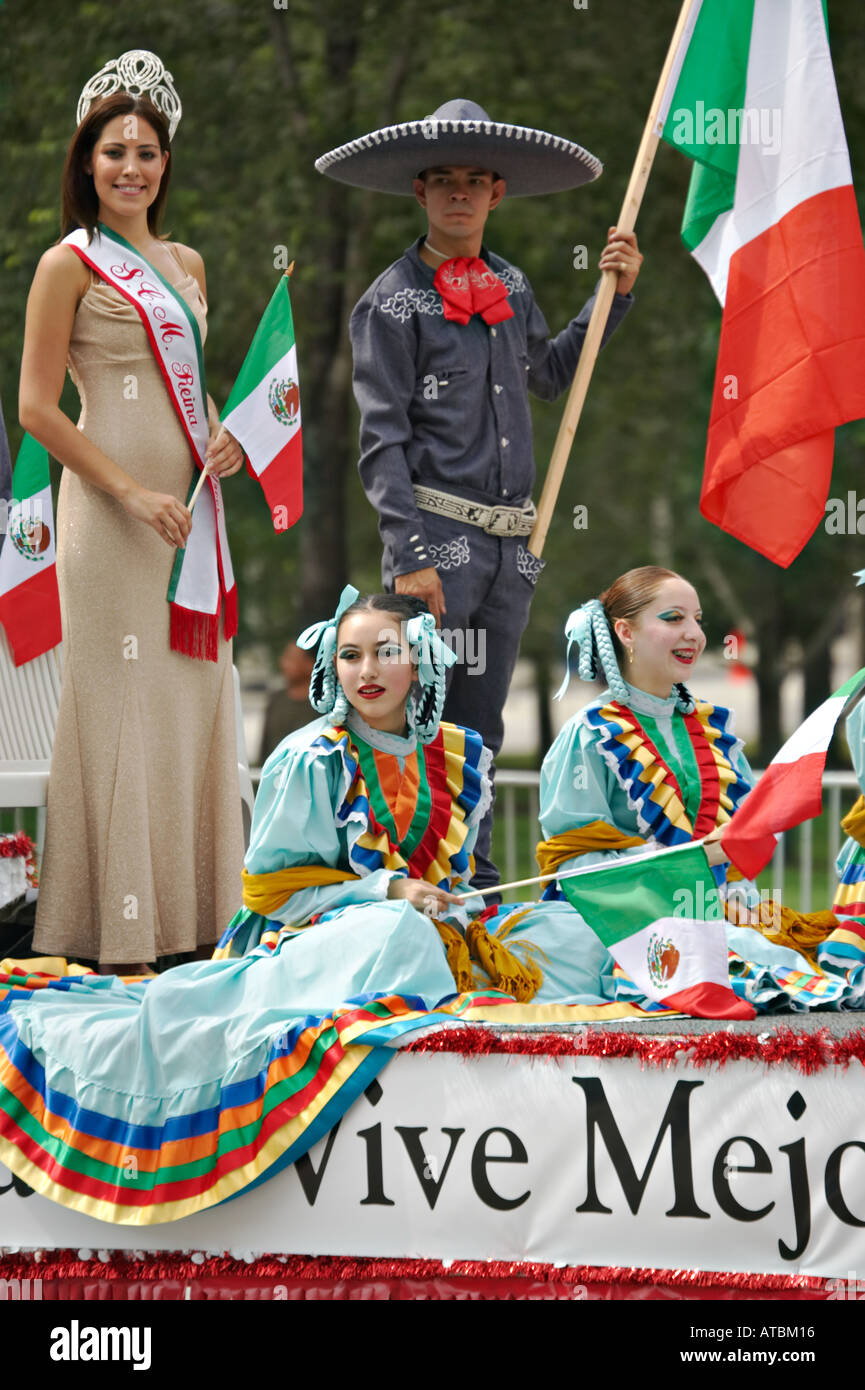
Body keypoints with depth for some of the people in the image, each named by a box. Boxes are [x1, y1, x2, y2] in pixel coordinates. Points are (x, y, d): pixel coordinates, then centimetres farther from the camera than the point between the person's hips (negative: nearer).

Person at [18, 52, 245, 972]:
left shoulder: (185, 264, 16)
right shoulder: (70, 264, -5)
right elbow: (38, 408, -10)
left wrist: (223, 437, 3)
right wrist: (133, 493, -17)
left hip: (188, 505, 7)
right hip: (111, 507, -7)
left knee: (194, 687, 8)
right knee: (122, 696, -7)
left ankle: (182, 907, 16)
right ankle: (114, 922, -3)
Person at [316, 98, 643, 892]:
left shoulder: (511, 288, 14)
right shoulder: (394, 302, -4)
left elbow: (548, 375, 32)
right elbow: (382, 441, -9)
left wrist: (614, 294, 24)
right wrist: (409, 555, -17)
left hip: (511, 542, 6)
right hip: (438, 534, -6)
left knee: (479, 729, 11)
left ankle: (477, 889, 16)